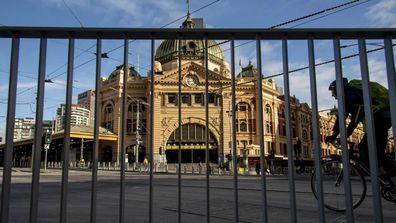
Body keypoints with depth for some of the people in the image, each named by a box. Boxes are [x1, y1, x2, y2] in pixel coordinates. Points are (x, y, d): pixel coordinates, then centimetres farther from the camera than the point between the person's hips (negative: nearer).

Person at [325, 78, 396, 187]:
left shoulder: (348, 93, -1)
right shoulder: (352, 93, 27)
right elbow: (355, 119, 26)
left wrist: (334, 135, -14)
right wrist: (344, 136, 22)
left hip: (379, 119, -10)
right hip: (384, 118, 10)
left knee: (364, 150, -8)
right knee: (377, 153, 11)